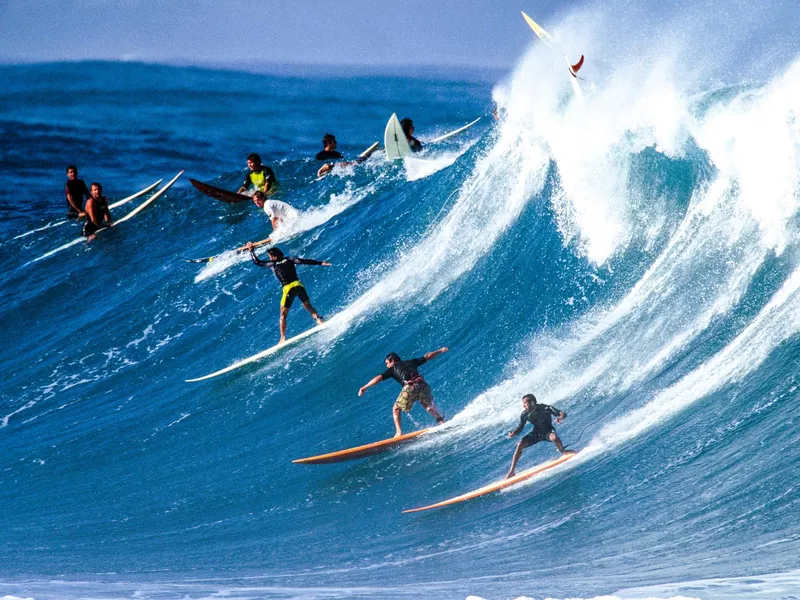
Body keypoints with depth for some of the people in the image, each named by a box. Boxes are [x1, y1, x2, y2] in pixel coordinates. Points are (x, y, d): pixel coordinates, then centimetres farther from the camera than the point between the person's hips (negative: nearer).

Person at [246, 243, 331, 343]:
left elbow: (257, 262, 18)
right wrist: (321, 263, 7)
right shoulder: (289, 259, 12)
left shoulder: (272, 264, 8)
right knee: (308, 306, 17)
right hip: (298, 285, 3)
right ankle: (319, 320, -8)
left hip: (288, 289, -3)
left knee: (283, 315, 7)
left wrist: (251, 251, 30)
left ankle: (283, 338, 1)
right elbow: (304, 261, 6)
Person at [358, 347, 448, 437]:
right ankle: (440, 420, 6)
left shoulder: (392, 369, 20)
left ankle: (399, 432, 3)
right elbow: (427, 357, 36)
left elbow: (379, 378, 10)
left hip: (410, 387, -4)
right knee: (429, 406, 28)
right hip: (423, 385, 4)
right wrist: (441, 351, 49)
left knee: (396, 409, 16)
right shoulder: (411, 362, 30)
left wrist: (364, 387, 10)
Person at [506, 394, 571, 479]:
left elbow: (563, 414, -23)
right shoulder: (525, 414, -14)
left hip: (548, 431, -3)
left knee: (553, 437, -40)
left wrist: (561, 417, -48)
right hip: (536, 433, 3)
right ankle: (511, 471, -13)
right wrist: (513, 433, -24)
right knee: (520, 445, -18)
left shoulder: (545, 408, -24)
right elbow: (520, 428, -2)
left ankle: (563, 451, -9)